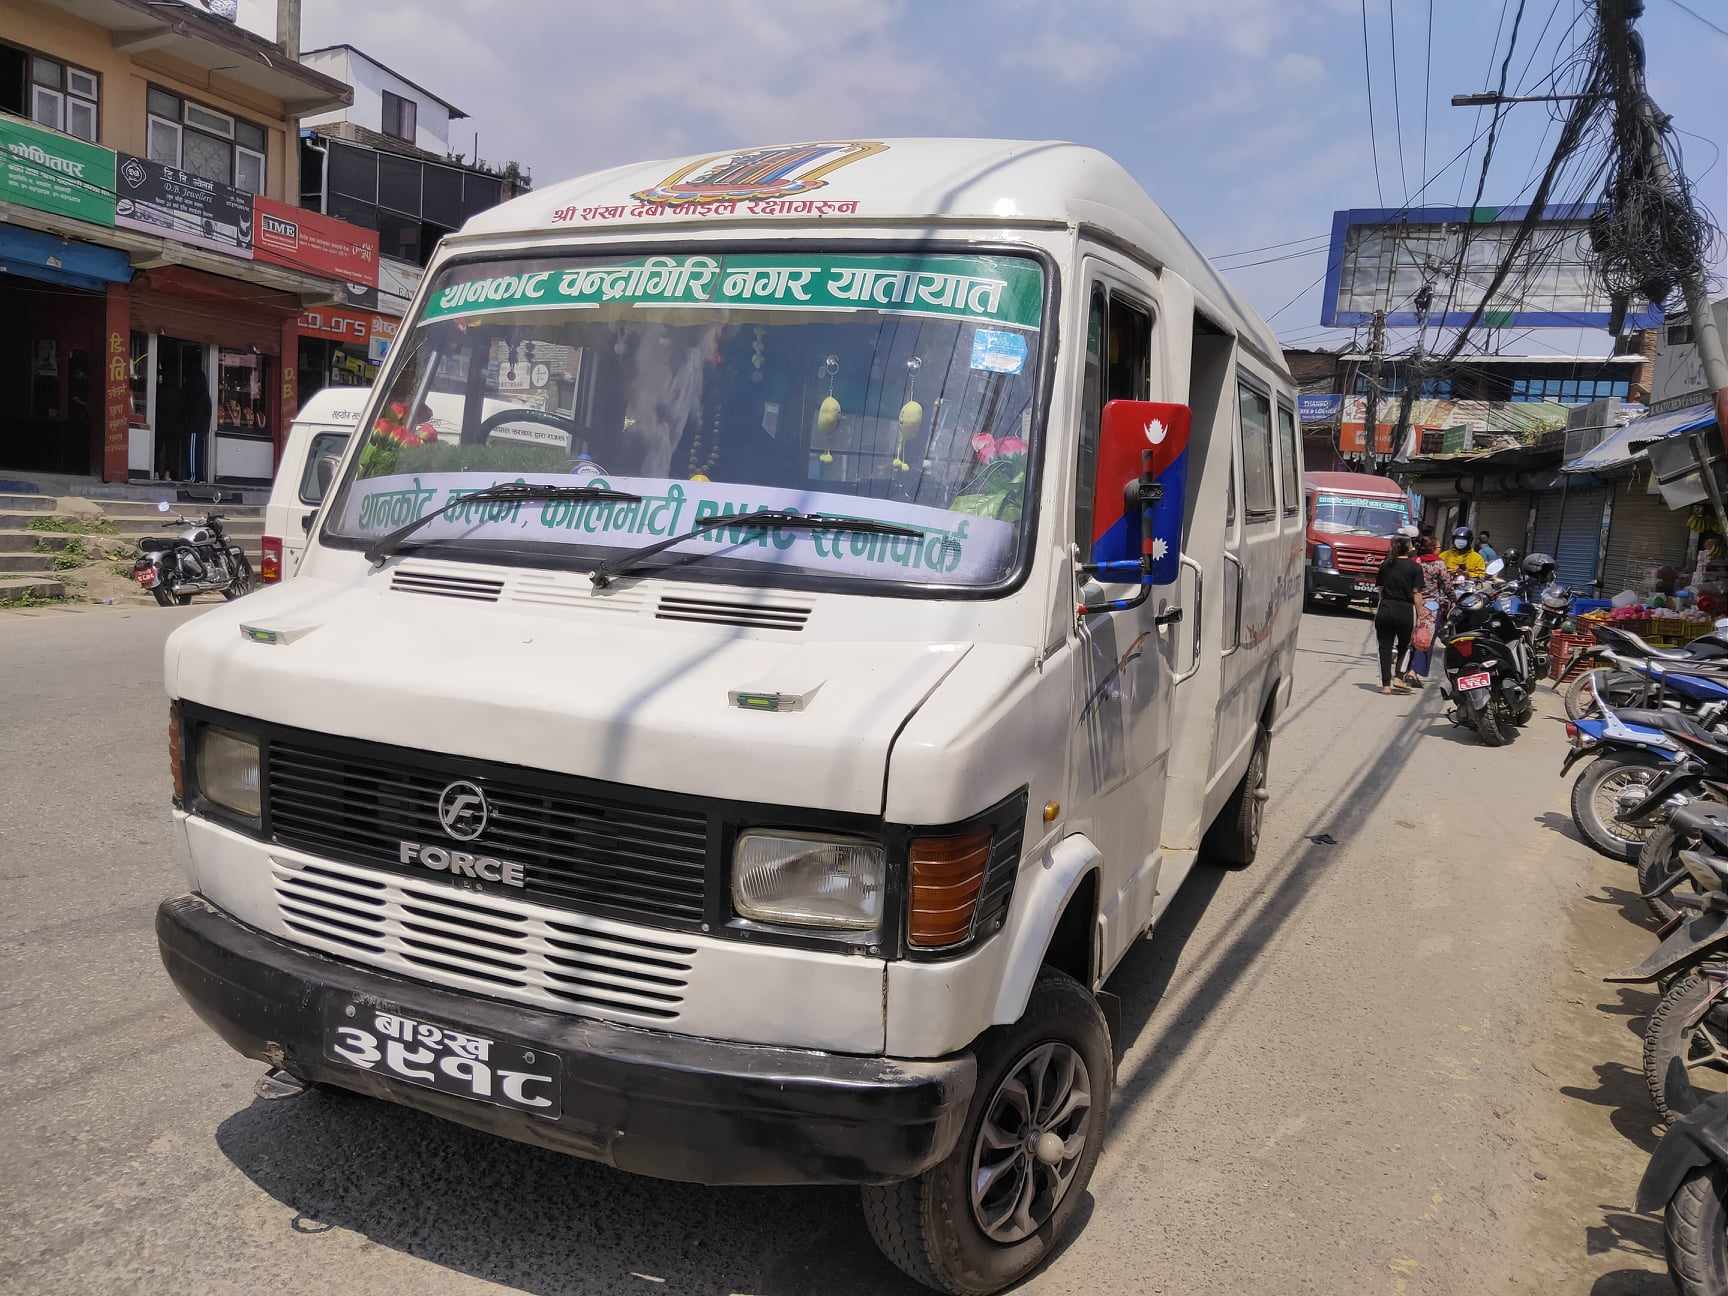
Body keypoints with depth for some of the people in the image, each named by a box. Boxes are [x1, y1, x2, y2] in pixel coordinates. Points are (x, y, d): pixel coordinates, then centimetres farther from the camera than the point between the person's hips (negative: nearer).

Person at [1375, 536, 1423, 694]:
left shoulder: (1386, 565, 5)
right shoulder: (1415, 567, -4)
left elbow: (1380, 589, 8)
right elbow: (1416, 594, -8)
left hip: (1385, 609, 2)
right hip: (1405, 611, -2)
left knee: (1385, 647, 5)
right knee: (1403, 646, 17)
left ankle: (1385, 684, 2)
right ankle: (1397, 678, 7)